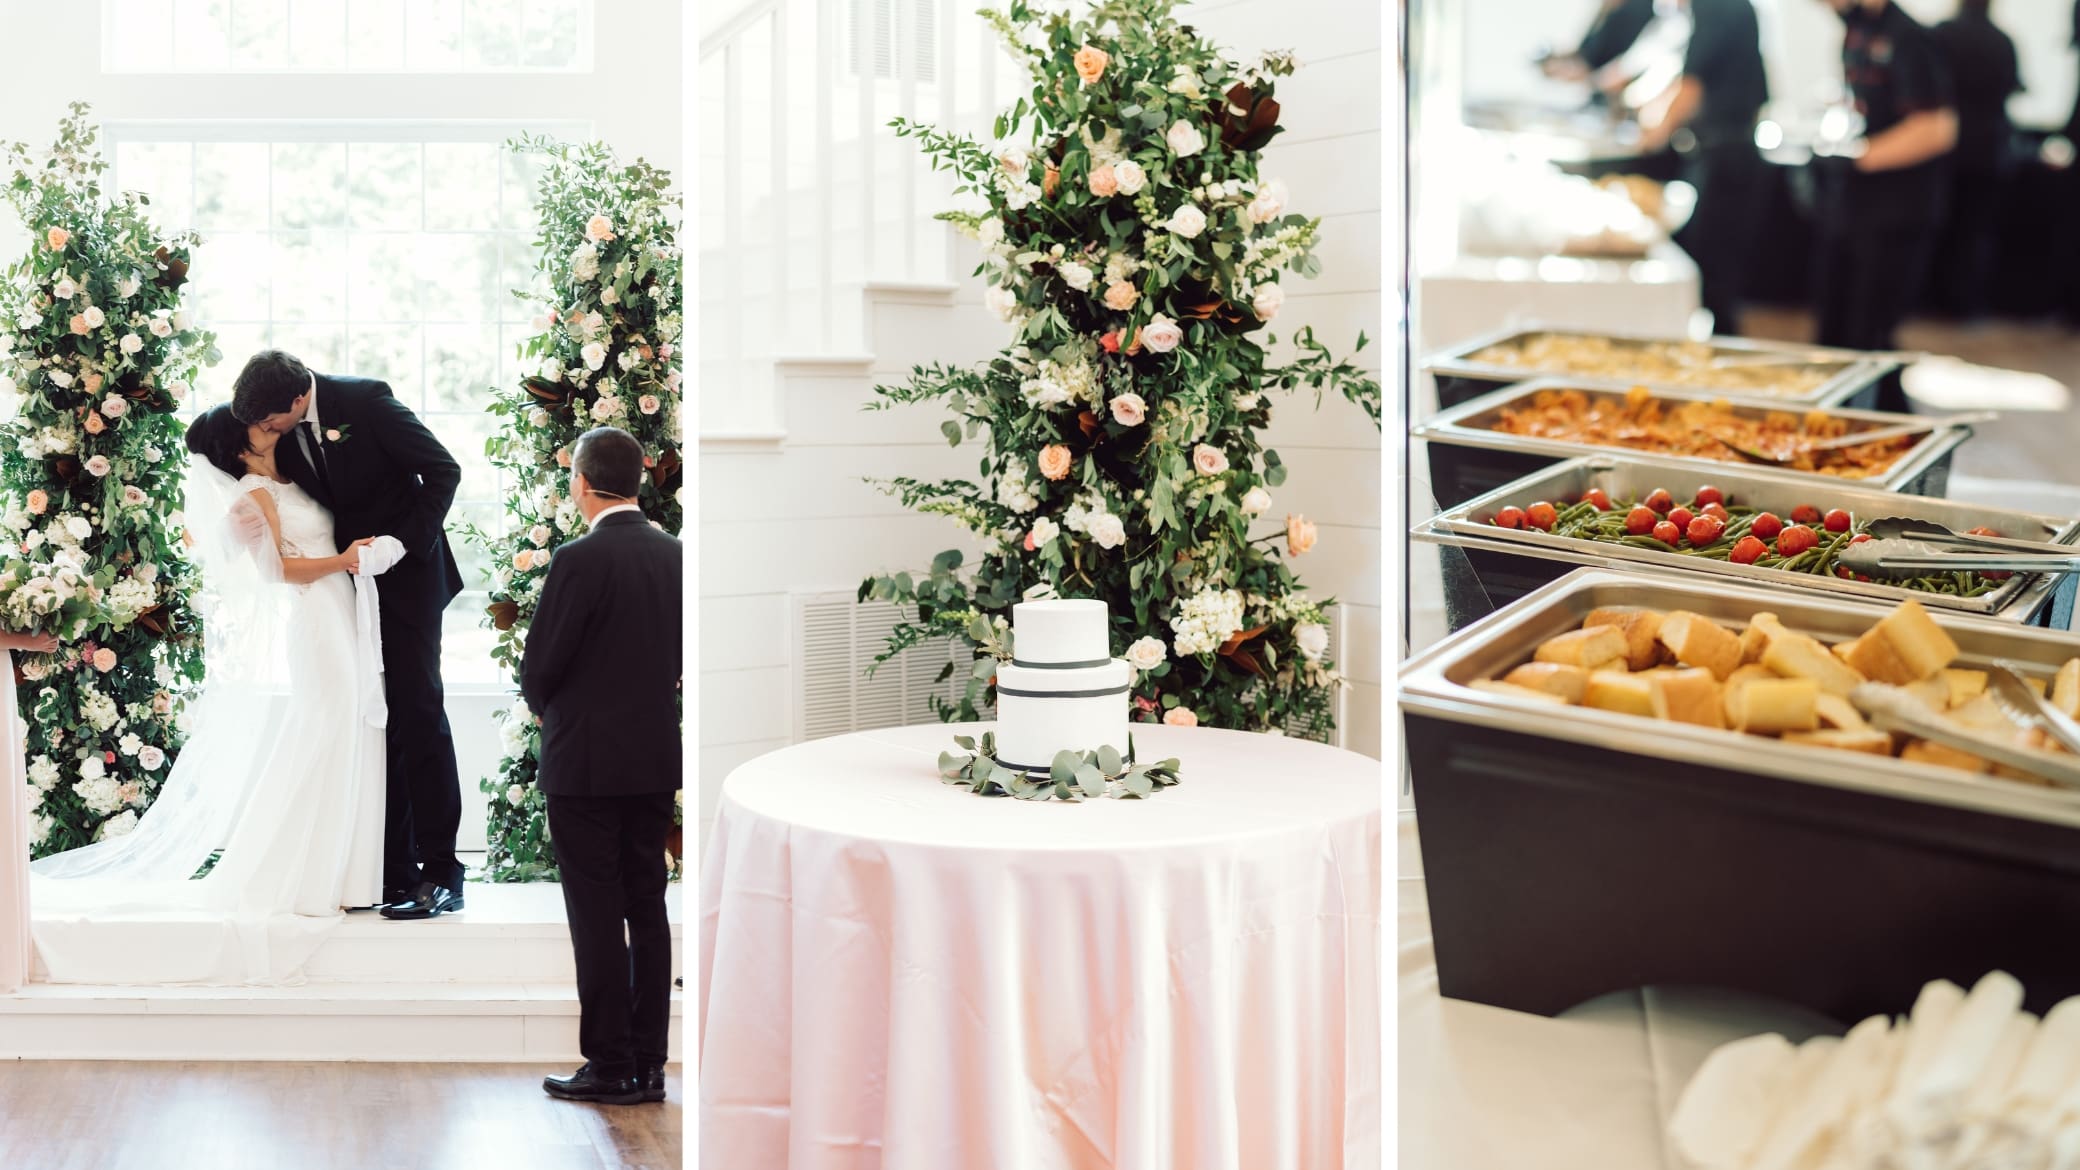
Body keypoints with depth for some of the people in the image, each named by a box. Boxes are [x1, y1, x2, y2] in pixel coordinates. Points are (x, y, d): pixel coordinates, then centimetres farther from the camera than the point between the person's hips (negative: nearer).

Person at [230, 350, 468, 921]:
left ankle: (440, 872, -5)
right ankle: (393, 873, 8)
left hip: (405, 575, -6)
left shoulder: (364, 400, -17)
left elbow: (442, 470, -13)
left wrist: (404, 544, -16)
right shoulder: (279, 430, -1)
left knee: (417, 714, -8)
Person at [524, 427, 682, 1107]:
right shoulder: (675, 556, 4)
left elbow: (539, 668, -12)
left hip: (587, 764, -6)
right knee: (647, 911, 11)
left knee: (597, 918, 1)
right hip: (657, 759, 6)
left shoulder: (580, 561, -16)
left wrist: (546, 710, 8)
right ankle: (648, 1066, 16)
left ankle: (610, 1068, 6)